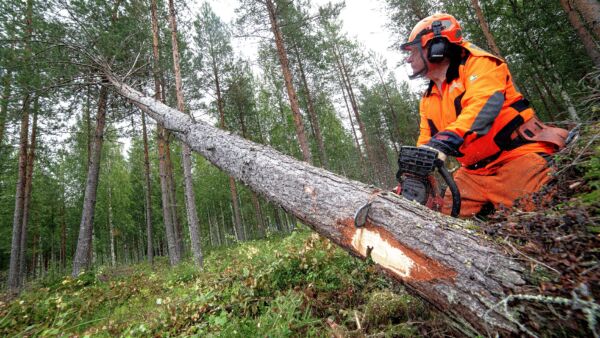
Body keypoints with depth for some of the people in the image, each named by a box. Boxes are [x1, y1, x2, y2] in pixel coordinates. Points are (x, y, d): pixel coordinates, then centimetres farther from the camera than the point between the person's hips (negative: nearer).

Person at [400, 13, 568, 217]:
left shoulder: (477, 64, -6)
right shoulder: (428, 100, 14)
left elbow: (483, 104, -26)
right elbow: (425, 144, 10)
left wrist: (446, 140, -41)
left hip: (518, 158, -6)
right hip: (473, 173, 6)